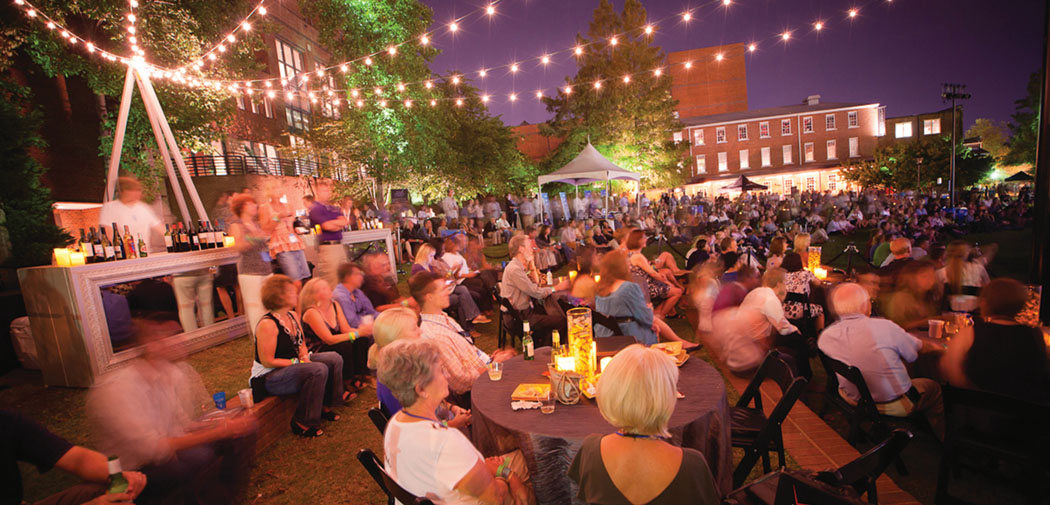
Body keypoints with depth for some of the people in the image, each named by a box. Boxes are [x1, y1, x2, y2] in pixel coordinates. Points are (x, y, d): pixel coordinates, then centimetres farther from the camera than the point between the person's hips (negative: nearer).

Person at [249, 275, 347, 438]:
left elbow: (301, 343, 14)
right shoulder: (267, 324, -23)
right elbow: (268, 362, -22)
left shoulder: (293, 316, 5)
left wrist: (304, 356, -6)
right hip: (269, 377, -9)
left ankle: (325, 404, 11)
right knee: (318, 370, -30)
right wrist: (297, 362, -19)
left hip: (293, 363, 9)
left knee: (334, 359, -3)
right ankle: (302, 423, -17)